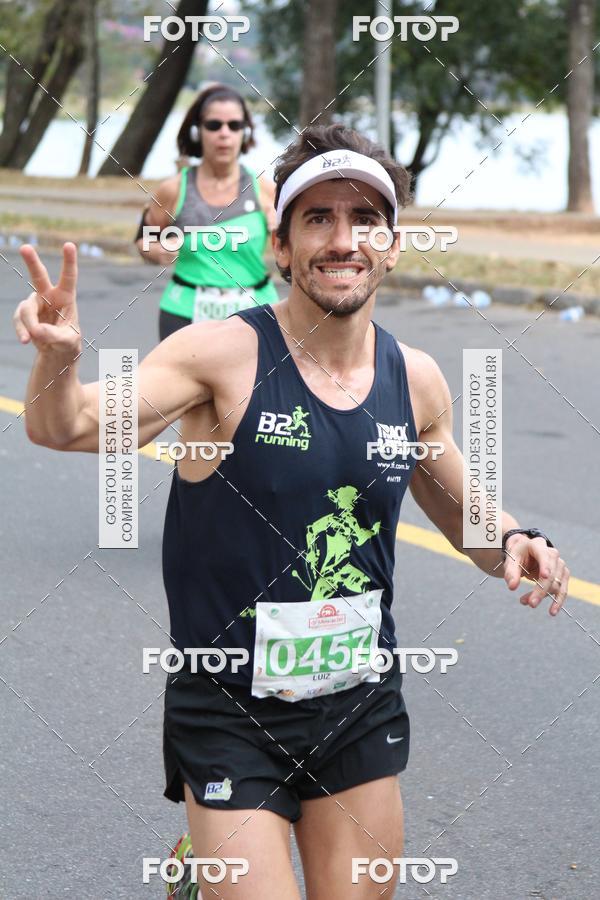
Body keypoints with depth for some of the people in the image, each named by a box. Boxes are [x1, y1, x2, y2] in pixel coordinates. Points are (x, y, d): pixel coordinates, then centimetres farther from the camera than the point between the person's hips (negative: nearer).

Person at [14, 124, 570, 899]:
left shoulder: (415, 380, 0)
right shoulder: (226, 354, -13)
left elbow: (463, 514, 15)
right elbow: (69, 427, -22)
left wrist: (514, 544, -6)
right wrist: (57, 360, -43)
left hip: (363, 714, 5)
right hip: (229, 713, -4)